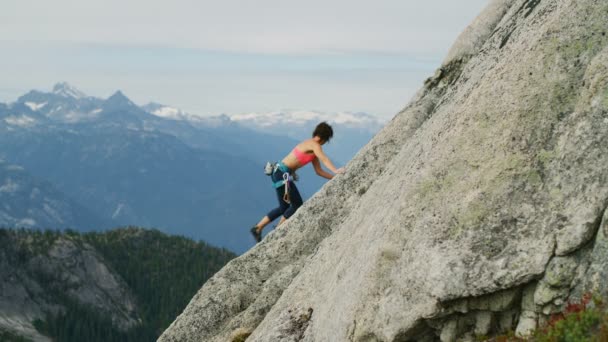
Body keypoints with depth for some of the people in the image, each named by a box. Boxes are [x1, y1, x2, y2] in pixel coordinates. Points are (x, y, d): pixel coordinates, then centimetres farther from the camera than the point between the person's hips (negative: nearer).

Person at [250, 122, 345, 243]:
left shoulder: (313, 151, 16)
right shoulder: (314, 144, -12)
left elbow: (319, 171, 17)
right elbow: (324, 159, -26)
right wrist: (336, 171, -36)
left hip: (281, 174, 10)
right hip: (282, 173, -10)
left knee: (284, 207, 17)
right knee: (297, 204, -2)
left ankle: (257, 228, 21)